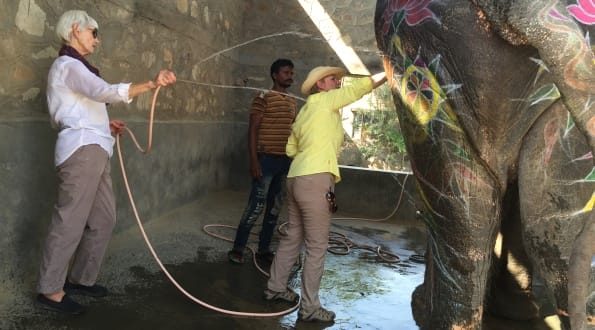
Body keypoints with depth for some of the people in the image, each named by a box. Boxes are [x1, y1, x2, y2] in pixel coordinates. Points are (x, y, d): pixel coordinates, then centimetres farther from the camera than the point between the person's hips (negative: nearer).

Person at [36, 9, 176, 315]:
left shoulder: (75, 67, 25)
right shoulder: (68, 65, -8)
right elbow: (107, 92, -27)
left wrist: (105, 124, 14)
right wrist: (152, 84, -33)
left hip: (94, 149, 10)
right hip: (82, 150, -10)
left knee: (104, 218, 11)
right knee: (70, 221, -7)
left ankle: (81, 279, 21)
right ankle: (50, 290, 2)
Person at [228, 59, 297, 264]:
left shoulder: (293, 101, 14)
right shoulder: (263, 98, -6)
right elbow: (253, 130, -10)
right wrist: (254, 160, -16)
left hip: (286, 161, 7)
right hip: (267, 159, -7)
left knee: (275, 207, 10)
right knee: (256, 206, -5)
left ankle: (264, 248, 22)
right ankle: (237, 248, 9)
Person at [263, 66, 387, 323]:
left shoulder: (305, 111, 22)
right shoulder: (324, 100, -1)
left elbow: (291, 149, 21)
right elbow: (362, 86, -3)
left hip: (297, 178, 9)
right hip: (315, 180, -9)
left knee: (292, 237, 18)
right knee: (317, 246, -3)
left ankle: (275, 287, 29)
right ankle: (309, 307, 4)